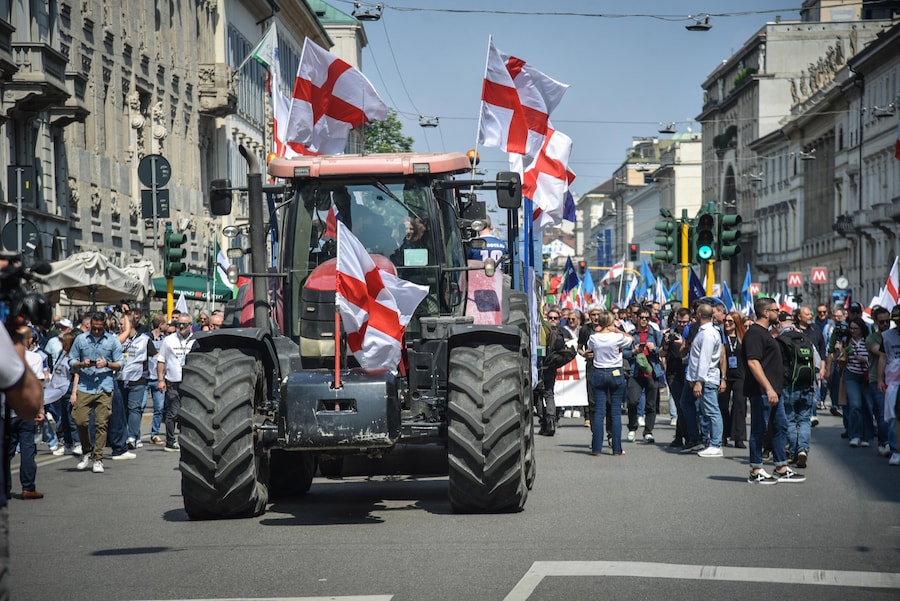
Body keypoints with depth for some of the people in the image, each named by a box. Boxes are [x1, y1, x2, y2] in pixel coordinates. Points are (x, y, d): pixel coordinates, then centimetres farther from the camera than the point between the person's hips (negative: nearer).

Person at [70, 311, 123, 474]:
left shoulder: (113, 341, 9)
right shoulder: (81, 339, 11)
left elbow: (119, 365, 8)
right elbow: (72, 361, 11)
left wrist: (107, 364, -11)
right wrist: (82, 364, -9)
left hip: (105, 388, -1)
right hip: (84, 387, 1)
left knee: (101, 424, -3)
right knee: (80, 421, -6)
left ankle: (98, 459, 3)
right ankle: (87, 451, 17)